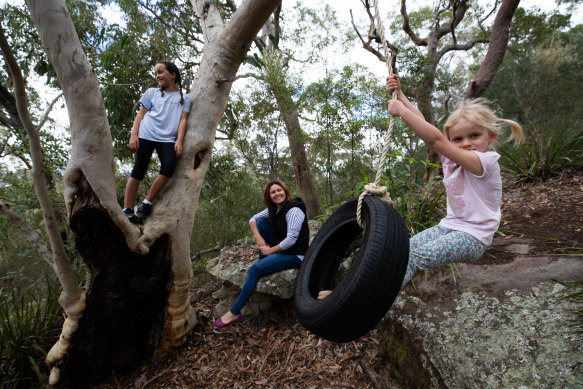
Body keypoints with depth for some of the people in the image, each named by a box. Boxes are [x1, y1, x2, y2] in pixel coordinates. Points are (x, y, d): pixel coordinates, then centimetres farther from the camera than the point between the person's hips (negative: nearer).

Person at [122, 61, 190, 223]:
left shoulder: (184, 98, 18)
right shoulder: (152, 92, 20)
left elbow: (183, 120, 9)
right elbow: (140, 115, 16)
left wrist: (179, 141, -5)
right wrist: (133, 135, 2)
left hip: (168, 139, 0)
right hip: (146, 135, 1)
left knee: (169, 167, -22)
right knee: (139, 170, -5)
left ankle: (146, 203, -9)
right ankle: (127, 209, 0)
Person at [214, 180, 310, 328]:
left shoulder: (294, 210, -20)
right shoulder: (273, 209, 6)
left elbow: (291, 239, -25)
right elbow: (253, 219, 11)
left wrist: (270, 250, -14)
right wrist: (259, 238, -6)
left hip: (294, 254, -8)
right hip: (281, 248, 8)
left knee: (254, 270, -19)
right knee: (262, 222, 0)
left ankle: (235, 312, -6)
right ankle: (262, 263, 4)